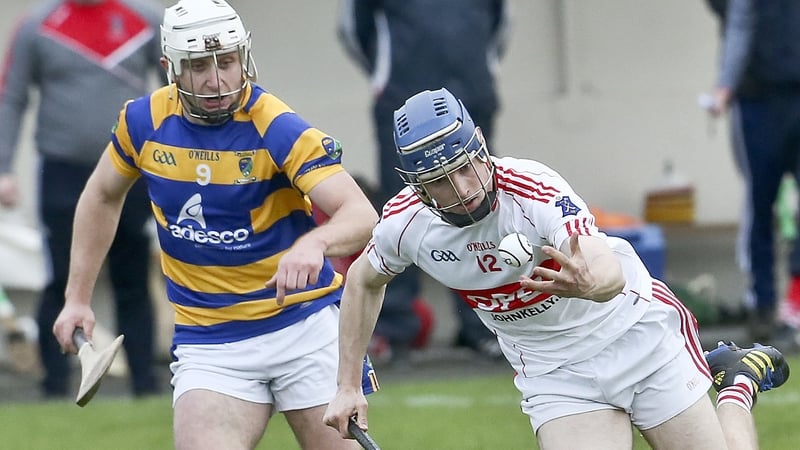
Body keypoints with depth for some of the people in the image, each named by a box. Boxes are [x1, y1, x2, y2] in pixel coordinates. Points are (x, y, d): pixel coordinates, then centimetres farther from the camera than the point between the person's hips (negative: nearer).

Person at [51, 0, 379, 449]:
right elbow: (103, 197, 18)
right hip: (208, 345, 2)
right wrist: (78, 298, 16)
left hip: (306, 326, -2)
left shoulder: (279, 129, -16)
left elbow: (362, 216, -27)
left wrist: (313, 244, -48)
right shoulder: (145, 121, -3)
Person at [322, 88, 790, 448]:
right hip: (554, 372, 3)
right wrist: (348, 387, 6)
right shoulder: (405, 222, -16)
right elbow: (365, 280, 8)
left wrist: (588, 283, -70)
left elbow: (610, 272, -46)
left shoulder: (533, 188, -31)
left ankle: (736, 380, 30)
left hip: (637, 331, -3)